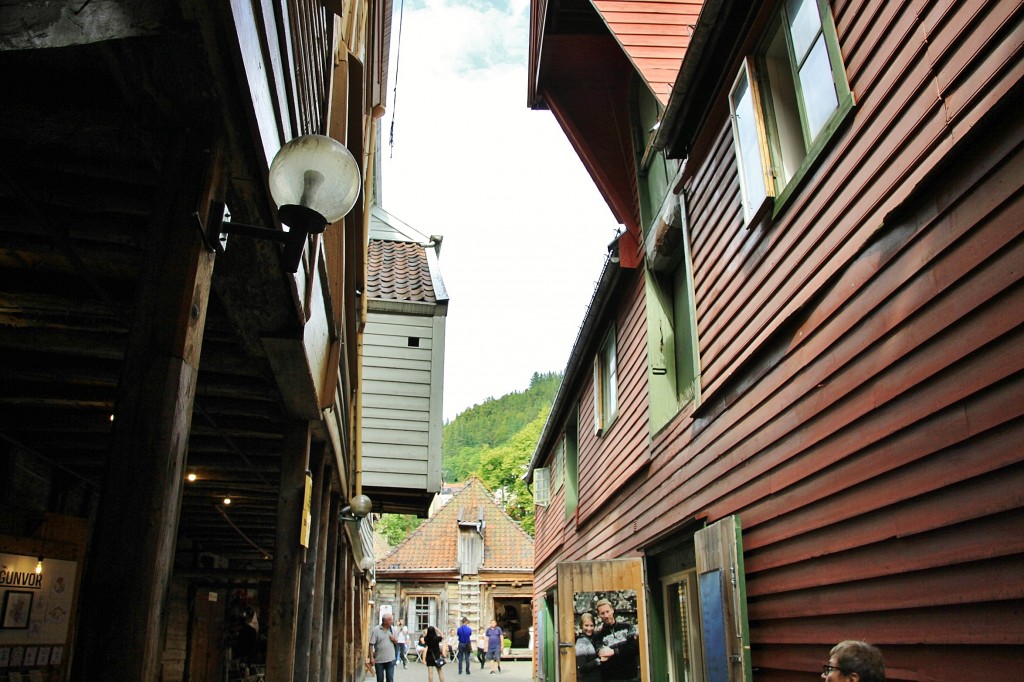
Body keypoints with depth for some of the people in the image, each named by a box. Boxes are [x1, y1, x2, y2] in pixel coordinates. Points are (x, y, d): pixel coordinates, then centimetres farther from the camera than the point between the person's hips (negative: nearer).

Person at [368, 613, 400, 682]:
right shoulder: (376, 630, -9)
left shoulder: (393, 629, 3)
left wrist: (394, 639, -11)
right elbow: (371, 645, -10)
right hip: (379, 660, -2)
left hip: (390, 659, 2)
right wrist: (371, 658, -14)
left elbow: (396, 642, 13)